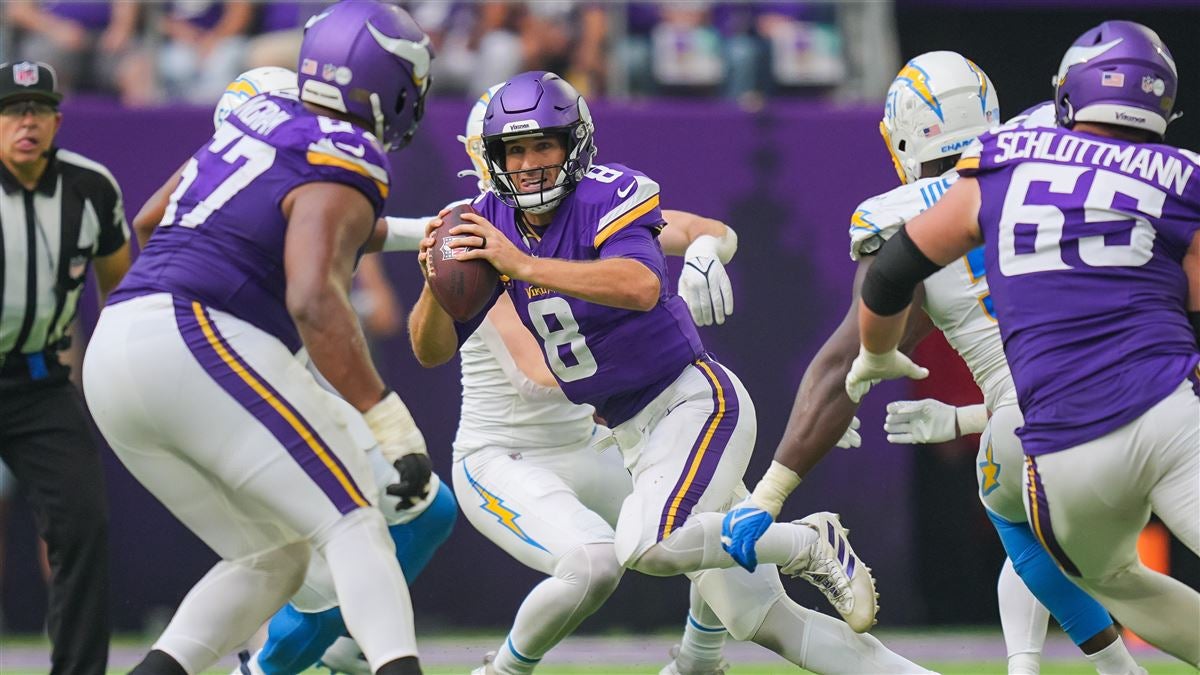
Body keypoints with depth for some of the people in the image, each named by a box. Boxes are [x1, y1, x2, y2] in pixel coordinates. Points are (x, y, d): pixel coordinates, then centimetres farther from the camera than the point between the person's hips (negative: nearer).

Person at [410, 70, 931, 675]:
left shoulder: (606, 196, -17)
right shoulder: (491, 222, 1)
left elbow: (642, 288, -38)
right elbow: (432, 350, 2)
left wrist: (522, 266, -40)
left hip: (697, 403, -7)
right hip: (635, 436, 7)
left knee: (644, 546, -31)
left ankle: (812, 545, -9)